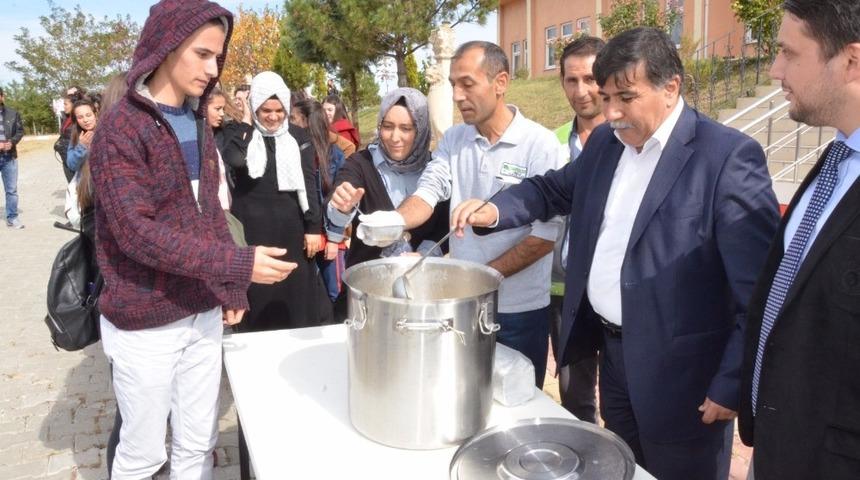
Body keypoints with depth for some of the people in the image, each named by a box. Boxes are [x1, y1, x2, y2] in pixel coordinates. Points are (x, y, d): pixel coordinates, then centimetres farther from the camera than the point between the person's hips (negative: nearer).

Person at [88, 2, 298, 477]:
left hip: (203, 313, 6)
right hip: (145, 323, -6)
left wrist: (232, 289, 6)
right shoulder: (120, 126, -14)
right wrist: (240, 265, -26)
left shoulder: (197, 124, 8)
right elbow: (137, 232, -22)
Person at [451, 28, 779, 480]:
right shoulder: (604, 141, 4)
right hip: (612, 350, 7)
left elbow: (758, 291, -19)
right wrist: (496, 210, -2)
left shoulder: (728, 155, -18)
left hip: (679, 371, -6)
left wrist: (732, 385, -17)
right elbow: (554, 188, 18)